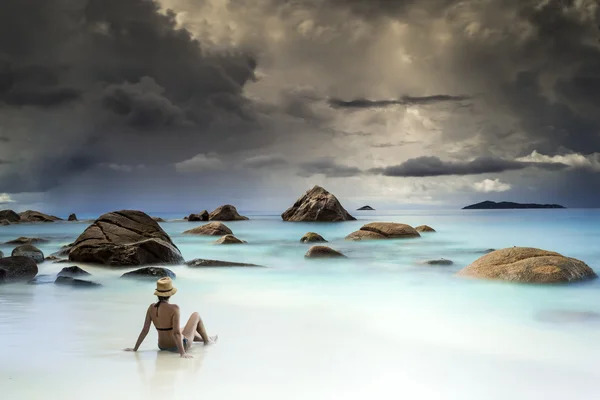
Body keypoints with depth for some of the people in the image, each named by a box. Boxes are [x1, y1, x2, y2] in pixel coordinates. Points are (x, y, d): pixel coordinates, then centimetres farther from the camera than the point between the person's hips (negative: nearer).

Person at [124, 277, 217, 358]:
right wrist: (182, 353, -28)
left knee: (184, 329, 37)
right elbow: (176, 333, -31)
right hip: (178, 346, -5)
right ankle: (207, 340, 41)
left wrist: (135, 349, -1)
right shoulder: (174, 308, -28)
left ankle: (204, 339, 63)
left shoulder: (151, 307, -12)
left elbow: (145, 330, -9)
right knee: (196, 315, 19)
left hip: (163, 346, 6)